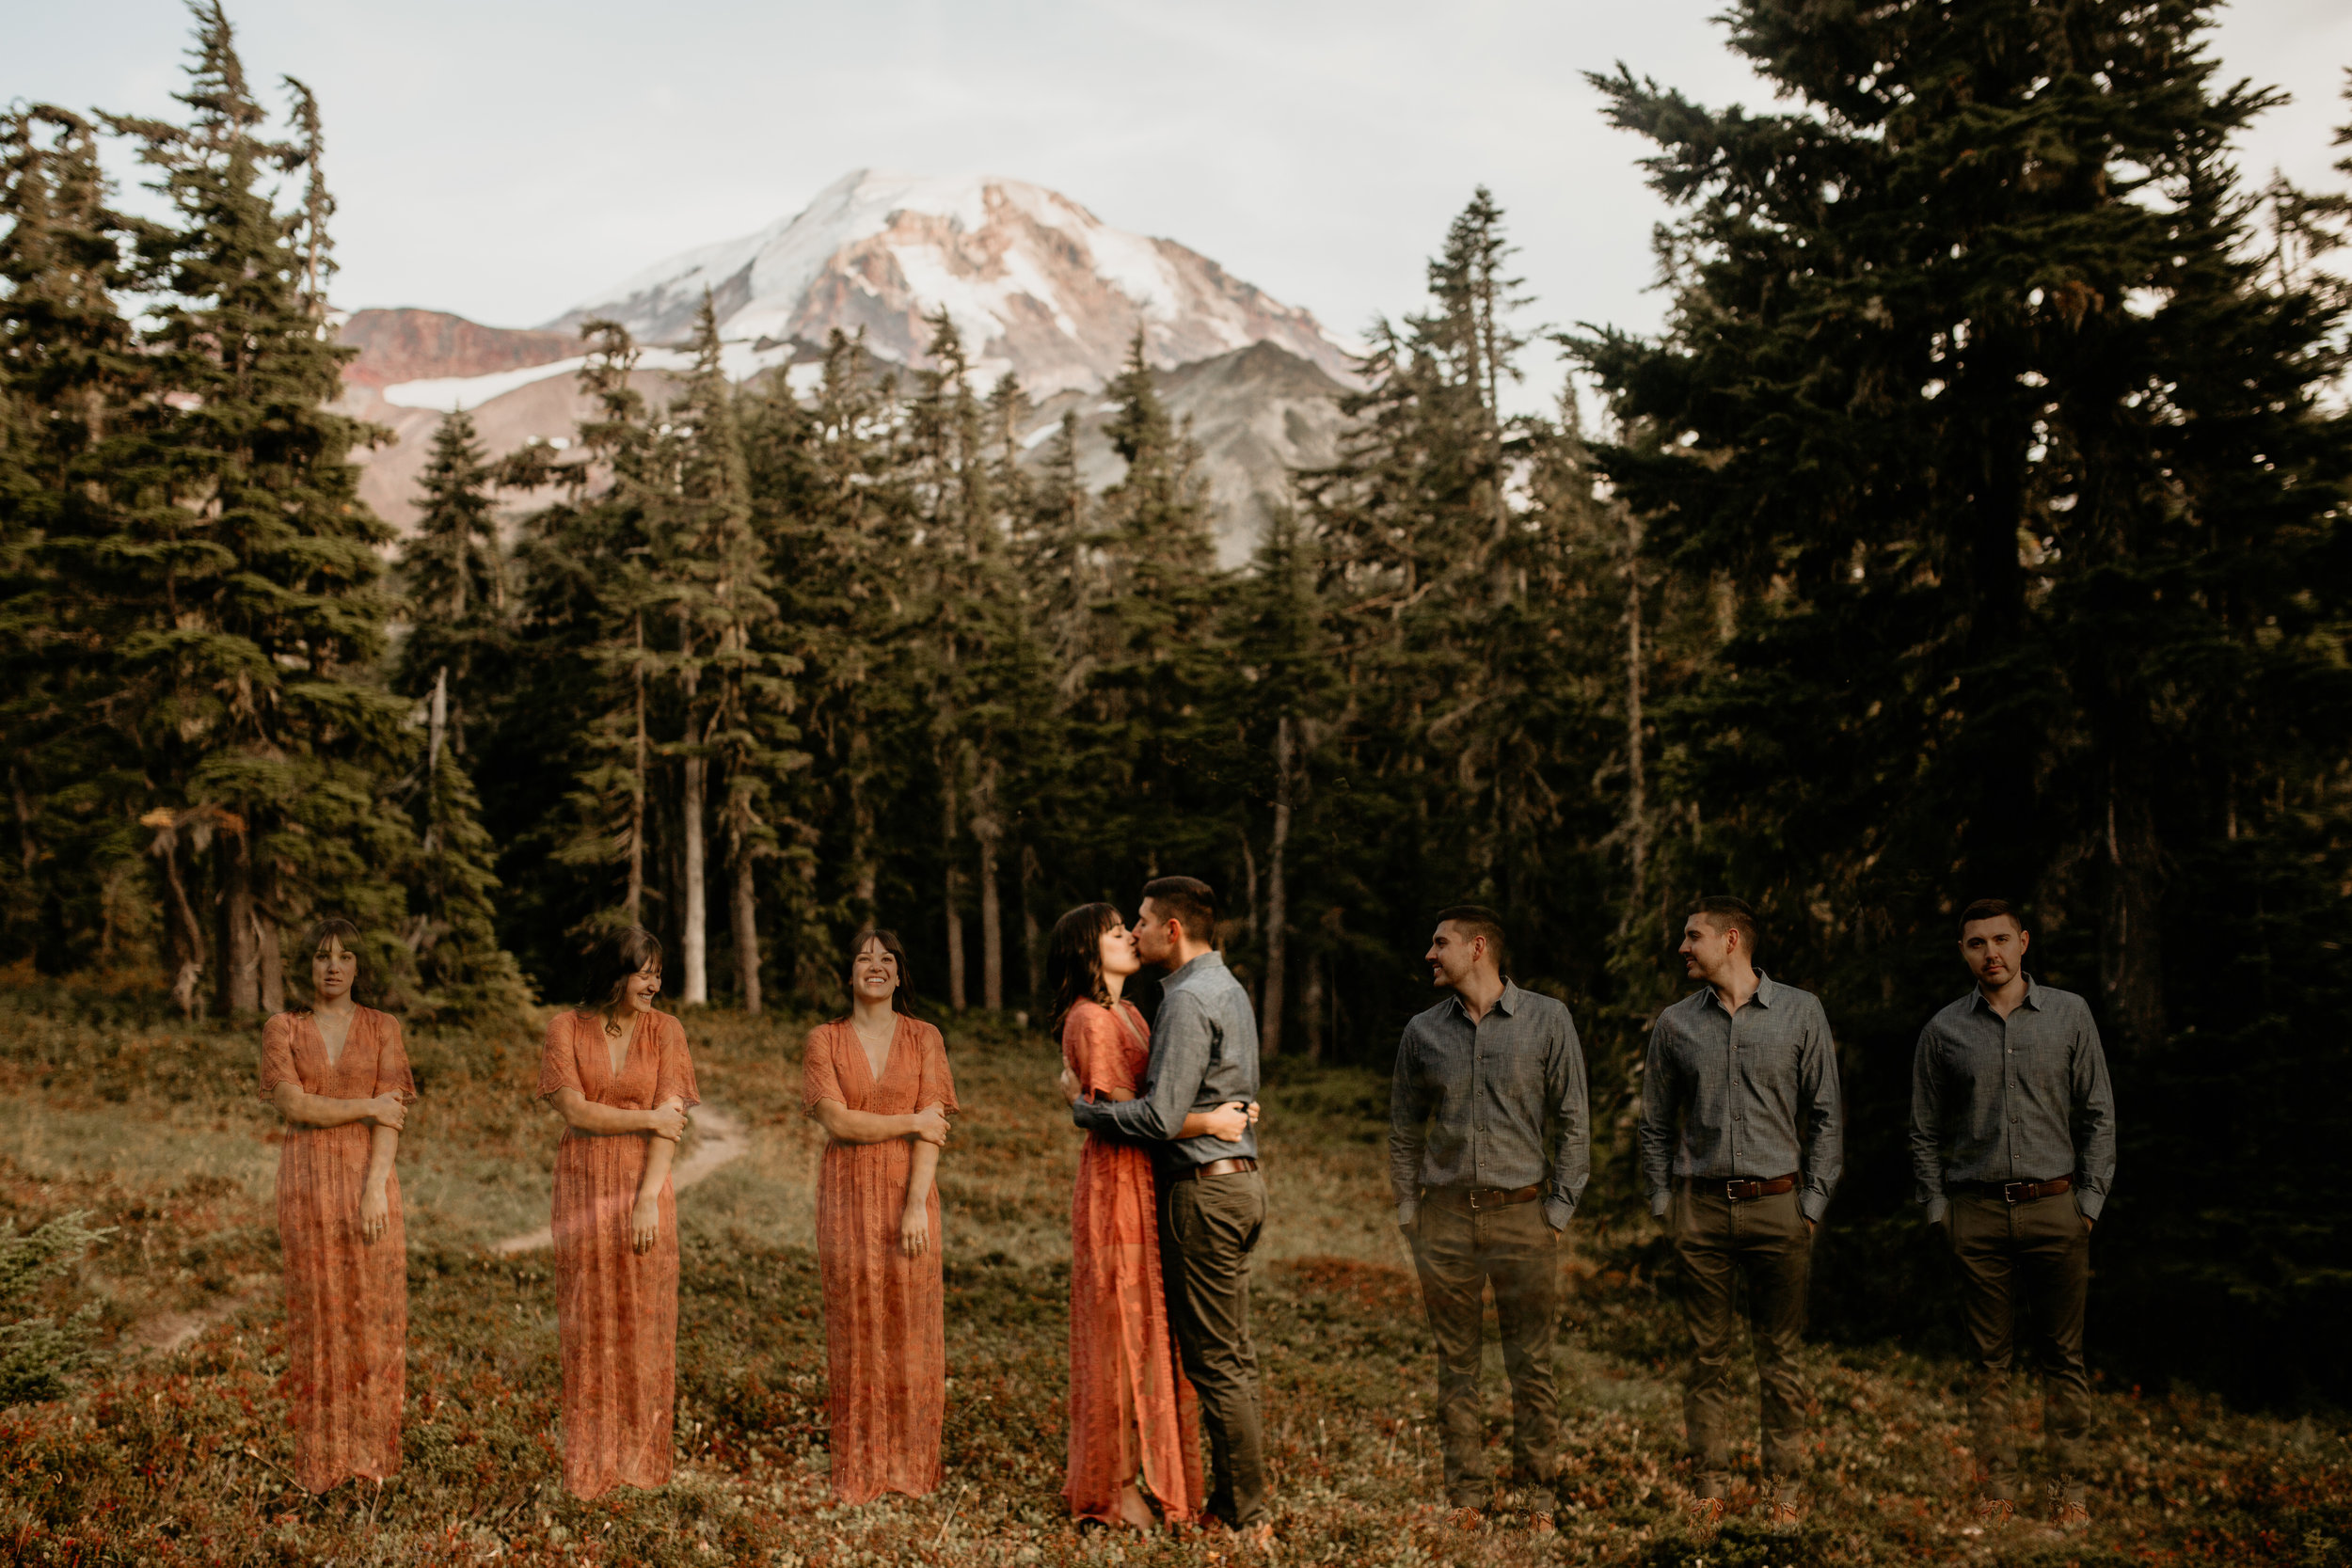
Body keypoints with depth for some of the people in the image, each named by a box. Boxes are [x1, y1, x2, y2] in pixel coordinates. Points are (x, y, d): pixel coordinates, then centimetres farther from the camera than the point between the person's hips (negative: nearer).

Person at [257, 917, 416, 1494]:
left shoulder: (383, 1028, 4)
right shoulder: (282, 1029, 4)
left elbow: (391, 1115, -5)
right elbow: (293, 1105, -9)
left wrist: (376, 1188, -15)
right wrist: (366, 1106, -13)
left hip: (369, 1177, 0)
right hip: (307, 1180, 0)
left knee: (373, 1310, 1)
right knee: (317, 1310, 3)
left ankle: (371, 1450, 11)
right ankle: (321, 1457, 12)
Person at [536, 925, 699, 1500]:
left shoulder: (664, 1030, 2)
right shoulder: (567, 1028, 1)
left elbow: (671, 1119, -5)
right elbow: (575, 1111, -6)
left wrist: (648, 1198, -13)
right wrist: (646, 1118, -10)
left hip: (644, 1188, 0)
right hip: (583, 1187, 0)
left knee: (644, 1321, 2)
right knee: (589, 1322, 2)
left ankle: (640, 1459, 12)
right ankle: (589, 1466, 10)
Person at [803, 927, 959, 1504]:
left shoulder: (924, 1038, 5)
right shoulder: (825, 1040, 5)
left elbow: (933, 1131, -3)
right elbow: (835, 1120, -7)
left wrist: (916, 1205, -12)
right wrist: (910, 1121, -9)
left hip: (909, 1195, 0)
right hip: (847, 1196, 0)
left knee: (912, 1326, 0)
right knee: (856, 1330, 1)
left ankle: (911, 1467, 10)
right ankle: (858, 1473, 9)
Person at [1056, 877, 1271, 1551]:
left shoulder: (1189, 1001, -17)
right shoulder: (1228, 988, 16)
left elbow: (1163, 1117, -22)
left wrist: (1082, 1105, -9)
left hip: (1204, 1189, -10)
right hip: (1236, 1181, 10)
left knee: (1215, 1360, -4)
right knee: (1232, 1354, 13)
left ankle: (1248, 1516, 1)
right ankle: (1232, 1497, 19)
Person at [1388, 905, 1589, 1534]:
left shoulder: (1546, 1020, 0)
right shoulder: (1422, 1032, 7)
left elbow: (1573, 1120, 2)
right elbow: (1404, 1130, 14)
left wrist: (1559, 1208, -3)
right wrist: (1408, 1212, 7)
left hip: (1522, 1213, -2)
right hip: (1445, 1216, 2)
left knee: (1531, 1363, 1)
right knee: (1456, 1364, 6)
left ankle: (1539, 1493, 12)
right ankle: (1467, 1495, 14)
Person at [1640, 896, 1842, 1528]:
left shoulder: (1800, 1013, 1)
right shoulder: (1675, 1023, 7)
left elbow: (1826, 1115, 4)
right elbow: (1656, 1123, 14)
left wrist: (1813, 1203, -1)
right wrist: (1663, 1203, 7)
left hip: (1776, 1203, -1)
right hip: (1701, 1208, 2)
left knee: (1780, 1357, 4)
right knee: (1708, 1355, 5)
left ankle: (1787, 1487, 14)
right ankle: (1710, 1483, 14)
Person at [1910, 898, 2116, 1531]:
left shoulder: (2069, 1014, 4)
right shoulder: (1944, 1031, 5)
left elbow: (2098, 1116, 7)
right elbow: (1925, 1133, 11)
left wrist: (2090, 1200, 1)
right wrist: (1938, 1209, 4)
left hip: (2054, 1207, 0)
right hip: (1976, 1213, 1)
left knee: (2063, 1356, 2)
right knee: (1989, 1359, 4)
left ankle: (2070, 1488, 10)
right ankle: (1997, 1490, 10)